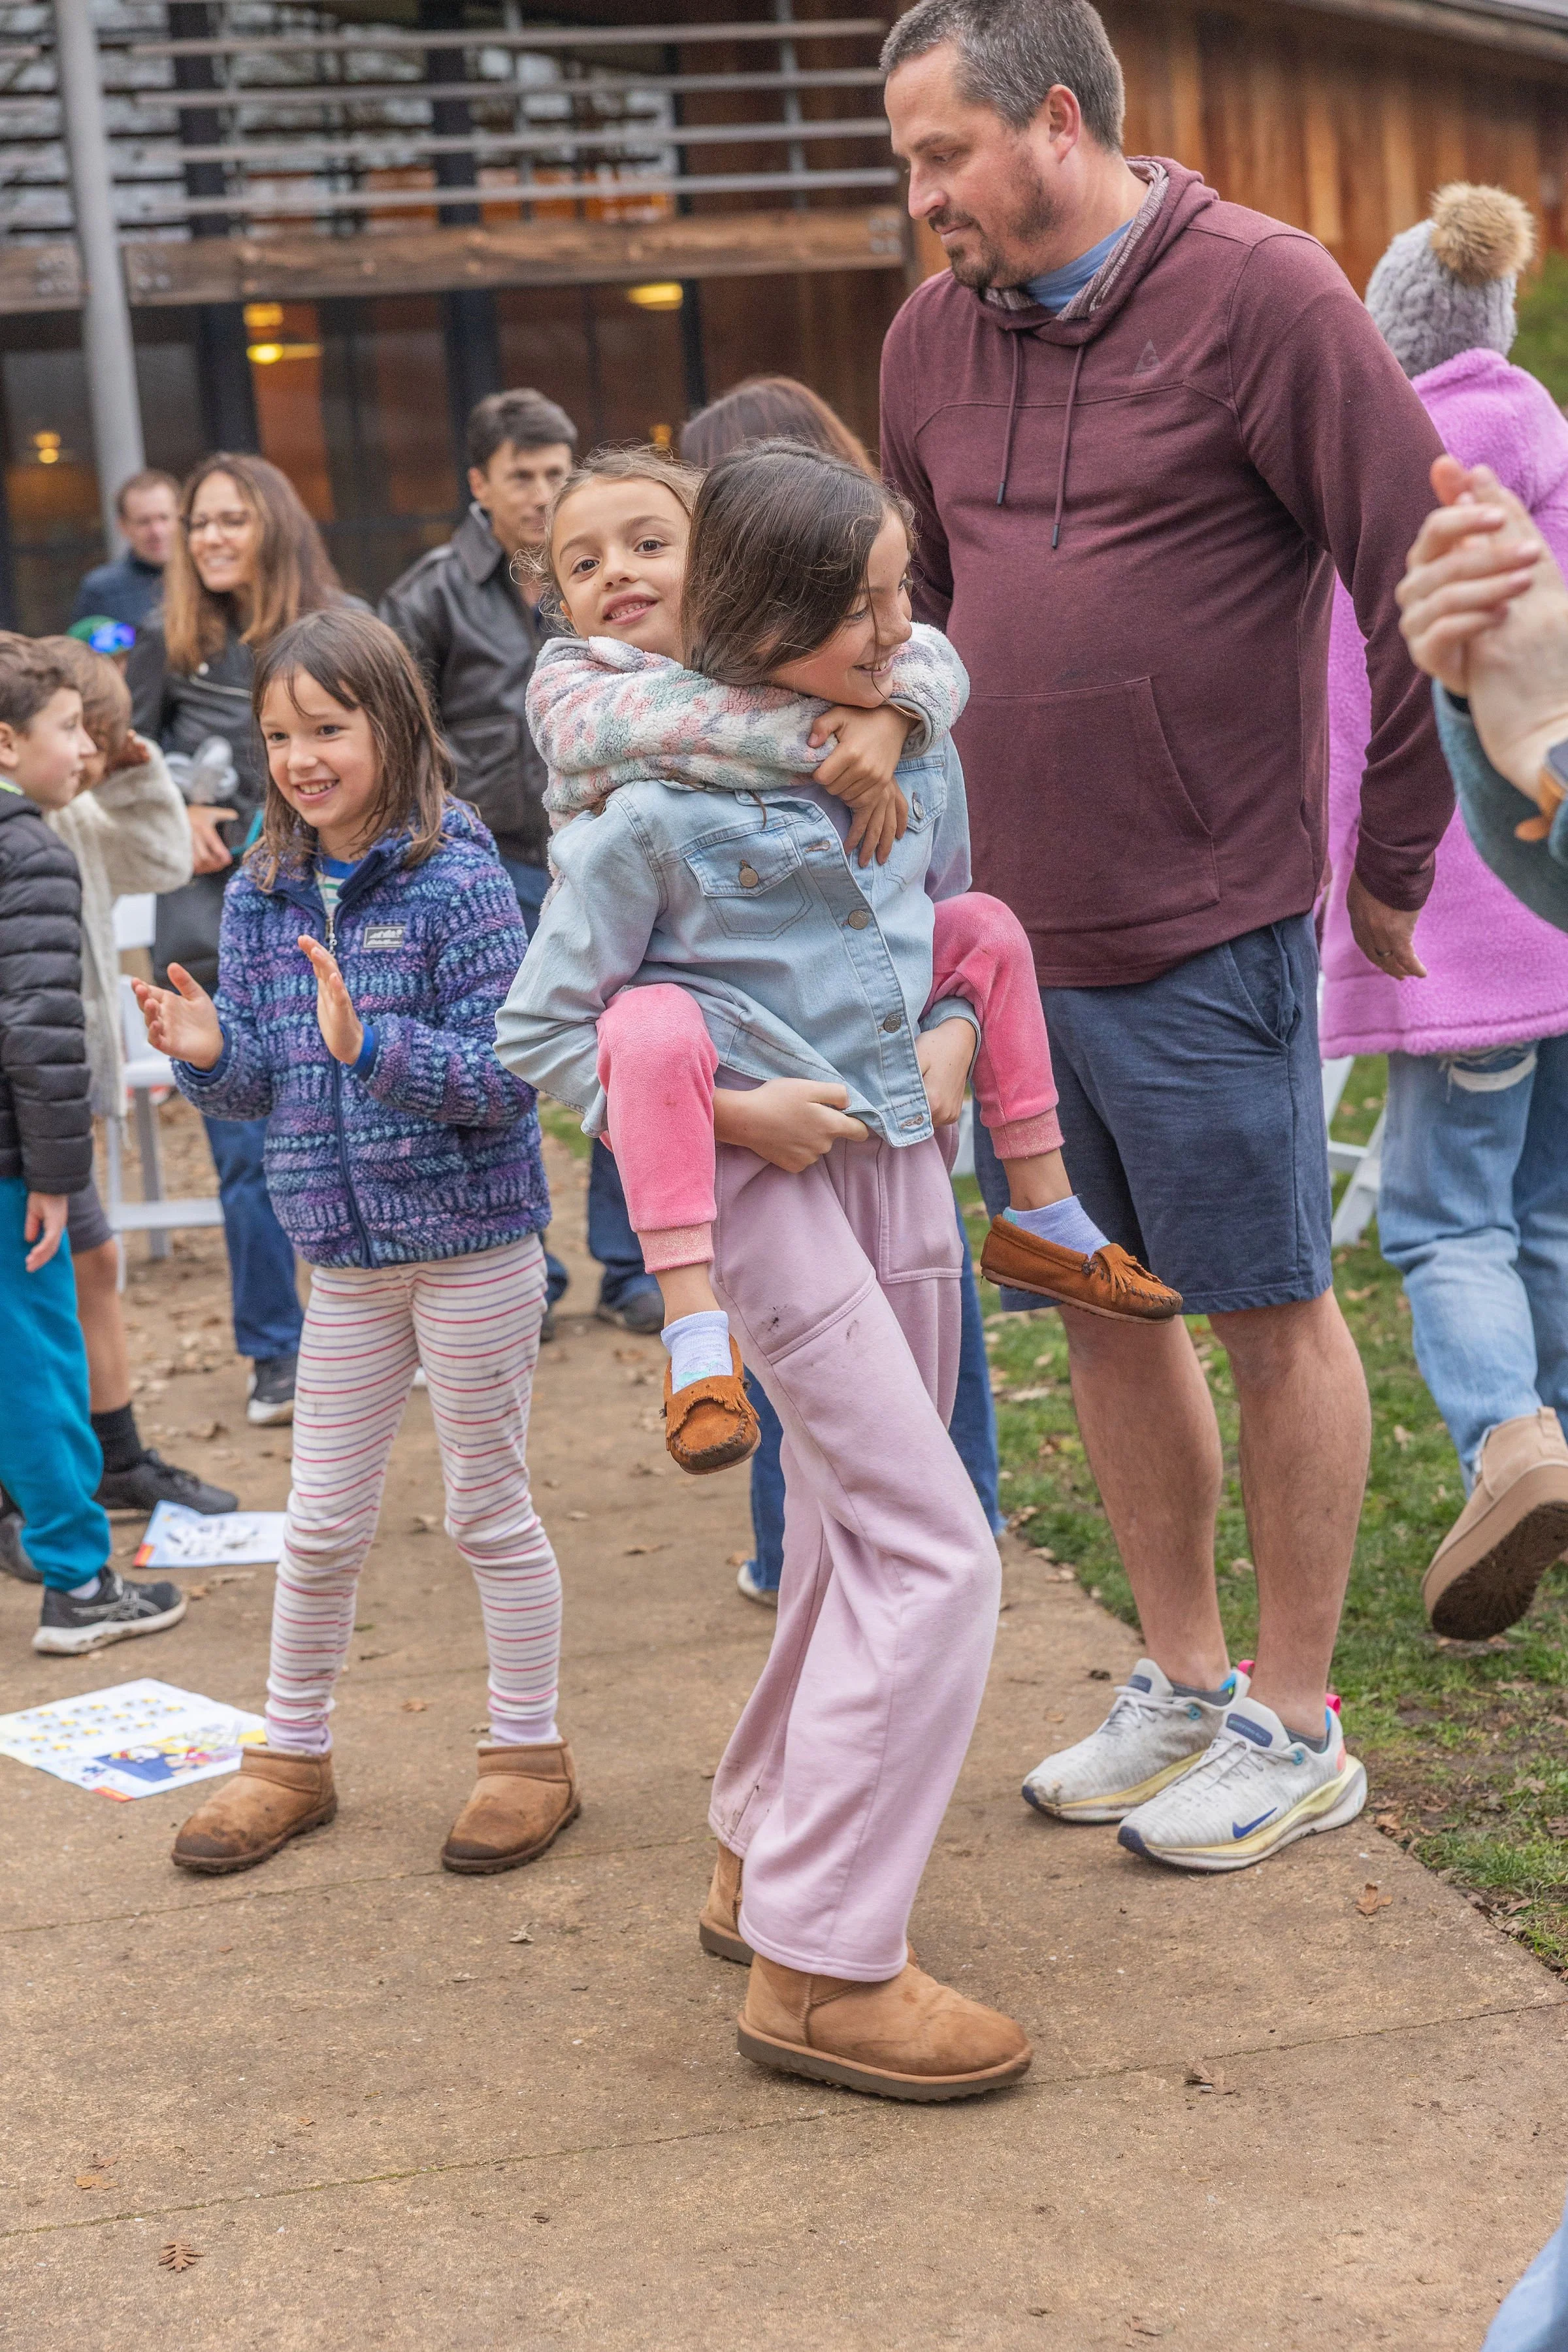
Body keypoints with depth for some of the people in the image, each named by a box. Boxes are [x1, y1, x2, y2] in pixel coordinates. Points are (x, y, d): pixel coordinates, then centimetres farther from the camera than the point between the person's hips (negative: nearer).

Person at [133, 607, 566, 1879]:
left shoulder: (457, 881, -14)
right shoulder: (262, 895, 3)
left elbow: (508, 1076, -19)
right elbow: (262, 1087, 7)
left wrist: (371, 1043, -32)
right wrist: (210, 1054, -14)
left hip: (474, 1241, -5)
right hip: (345, 1254, 5)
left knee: (488, 1510, 8)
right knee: (322, 1524, 13)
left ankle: (530, 1752, 25)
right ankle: (292, 1754, 30)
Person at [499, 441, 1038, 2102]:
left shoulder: (917, 757, 5)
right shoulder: (664, 807, -14)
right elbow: (540, 1028, -9)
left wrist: (956, 1031, 1)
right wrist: (728, 1108, -15)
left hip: (898, 1158, 7)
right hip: (766, 1171, -7)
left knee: (857, 1542, 16)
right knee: (934, 1551, -13)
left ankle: (763, 1860, 34)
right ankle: (819, 1966, -6)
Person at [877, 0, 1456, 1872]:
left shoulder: (1259, 293, -10)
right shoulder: (933, 338, 8)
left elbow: (1429, 574, -10)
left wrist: (1391, 857, -5)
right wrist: (944, 818, 14)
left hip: (1207, 928, -6)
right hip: (1018, 927, 7)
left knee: (1268, 1312, 5)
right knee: (1102, 1304, 15)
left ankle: (1295, 1726, 19)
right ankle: (1180, 1682, 31)